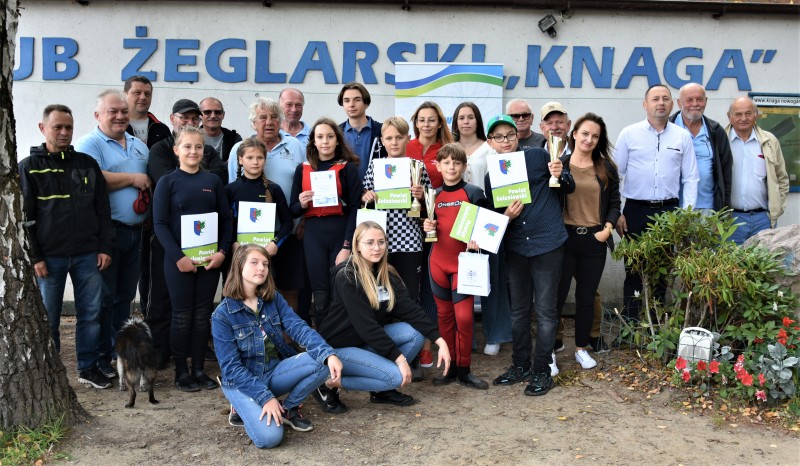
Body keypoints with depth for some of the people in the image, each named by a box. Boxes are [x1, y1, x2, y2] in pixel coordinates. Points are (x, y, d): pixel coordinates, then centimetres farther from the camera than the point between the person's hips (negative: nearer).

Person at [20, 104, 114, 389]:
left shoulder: (87, 164, 9)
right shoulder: (29, 168, 2)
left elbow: (103, 209, 10)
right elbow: (24, 217, -2)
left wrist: (105, 247, 3)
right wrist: (34, 257, -8)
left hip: (87, 255, 2)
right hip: (49, 256, -2)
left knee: (90, 314, 6)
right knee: (48, 318, 5)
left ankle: (88, 368, 19)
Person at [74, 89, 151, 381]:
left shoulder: (139, 146, 18)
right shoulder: (89, 144, -5)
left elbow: (152, 181, 23)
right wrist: (132, 179, -12)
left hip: (135, 232, 7)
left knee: (125, 295, 12)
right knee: (104, 297, 0)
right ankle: (101, 358, 9)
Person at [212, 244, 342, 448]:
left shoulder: (274, 299, -1)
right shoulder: (222, 315, -14)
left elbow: (299, 328, -14)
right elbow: (231, 368, -16)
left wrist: (329, 354, -32)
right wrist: (266, 397, -25)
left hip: (275, 372, 5)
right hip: (242, 382, -5)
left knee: (322, 361, -22)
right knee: (269, 436, -28)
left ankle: (289, 408, 2)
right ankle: (245, 407, 5)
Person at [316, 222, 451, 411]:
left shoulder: (387, 274, 2)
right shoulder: (346, 276, -20)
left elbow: (410, 309, -6)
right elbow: (365, 324, -26)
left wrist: (440, 340, -18)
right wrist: (399, 358, -28)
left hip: (367, 341, 7)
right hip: (338, 346, -7)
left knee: (415, 333, -11)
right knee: (395, 376, -22)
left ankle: (382, 390, 3)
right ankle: (330, 383, -6)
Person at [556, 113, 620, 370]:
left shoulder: (607, 168, 6)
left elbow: (614, 203, 10)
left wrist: (608, 228, -4)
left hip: (595, 240, 3)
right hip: (564, 238, -3)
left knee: (587, 296, 12)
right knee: (557, 294, -1)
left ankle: (582, 348, 27)